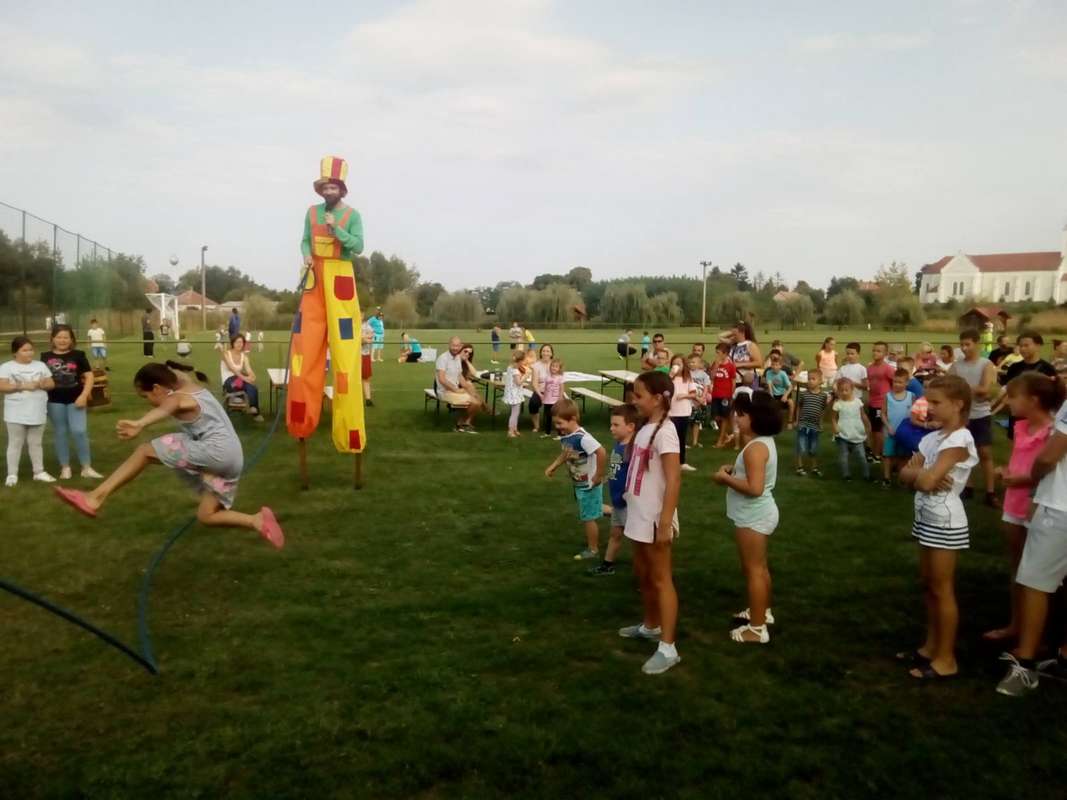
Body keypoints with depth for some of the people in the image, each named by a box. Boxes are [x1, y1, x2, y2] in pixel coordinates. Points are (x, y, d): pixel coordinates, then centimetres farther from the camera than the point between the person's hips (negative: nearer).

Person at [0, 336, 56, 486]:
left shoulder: (40, 365, 8)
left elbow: (51, 384, 7)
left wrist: (40, 384, -15)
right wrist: (22, 386, -21)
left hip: (37, 412, 3)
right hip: (16, 413, -3)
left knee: (36, 443, 12)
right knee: (15, 443, 3)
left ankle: (39, 472, 20)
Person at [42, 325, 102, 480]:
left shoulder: (78, 355, 0)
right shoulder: (45, 357, 3)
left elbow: (89, 376, 1)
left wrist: (84, 396, -9)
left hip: (75, 399, -1)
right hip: (55, 401, 1)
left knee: (79, 431, -9)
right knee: (60, 433, 9)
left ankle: (87, 468, 0)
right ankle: (65, 467, 18)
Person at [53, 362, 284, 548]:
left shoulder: (176, 399, -6)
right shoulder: (193, 388, 19)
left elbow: (164, 410, -33)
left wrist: (140, 424, -52)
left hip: (216, 451, -10)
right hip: (230, 456, 10)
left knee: (145, 451, -5)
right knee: (205, 516, 15)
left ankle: (96, 498, -10)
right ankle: (257, 521, 0)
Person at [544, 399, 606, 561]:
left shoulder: (582, 438, -32)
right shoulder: (564, 436, -4)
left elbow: (601, 453, -36)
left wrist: (598, 476, -27)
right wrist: (552, 467, 3)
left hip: (589, 485, -8)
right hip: (579, 483, 8)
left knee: (589, 517, 7)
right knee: (585, 517, 22)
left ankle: (593, 549, 22)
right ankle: (592, 543, 40)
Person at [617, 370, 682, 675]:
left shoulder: (664, 432, -19)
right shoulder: (645, 428, 7)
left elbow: (673, 481, -23)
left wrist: (665, 523, -25)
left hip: (655, 519, -9)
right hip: (639, 516, 9)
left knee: (660, 579, -1)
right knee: (642, 574, 21)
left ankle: (668, 647, 7)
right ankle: (650, 625, 40)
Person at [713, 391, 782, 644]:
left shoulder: (756, 447, -25)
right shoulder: (765, 441, 7)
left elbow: (754, 488, -32)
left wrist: (726, 479, -20)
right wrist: (734, 470, 5)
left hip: (753, 517, -10)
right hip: (758, 514, 10)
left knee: (753, 570, 0)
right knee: (759, 567, 23)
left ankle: (757, 629, 9)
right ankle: (763, 611, 40)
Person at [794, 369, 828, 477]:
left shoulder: (824, 395, -3)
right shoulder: (803, 394, -4)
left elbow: (824, 409, 7)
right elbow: (798, 407, 8)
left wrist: (828, 403, -10)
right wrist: (797, 421, 9)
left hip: (815, 426, 1)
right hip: (803, 424, -1)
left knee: (814, 449, 13)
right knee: (801, 448, -1)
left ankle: (814, 467, 27)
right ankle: (800, 467, 12)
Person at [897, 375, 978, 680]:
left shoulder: (959, 439, -19)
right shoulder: (932, 437, 7)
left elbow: (927, 480, -28)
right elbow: (905, 475, 4)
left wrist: (918, 474, -6)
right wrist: (922, 475, -15)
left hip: (945, 522, -8)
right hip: (927, 518, 8)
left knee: (942, 589, 1)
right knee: (929, 586, 16)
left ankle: (946, 659, 12)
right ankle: (931, 646, 28)